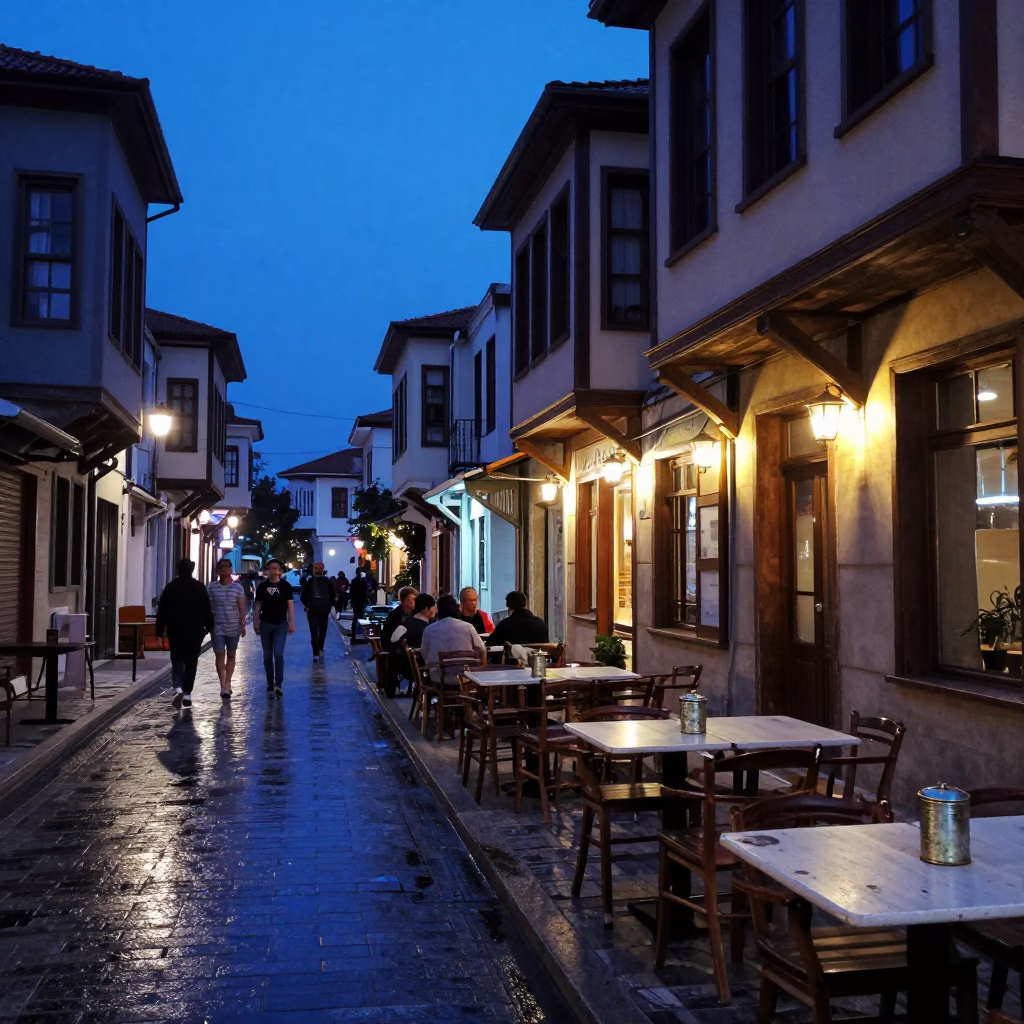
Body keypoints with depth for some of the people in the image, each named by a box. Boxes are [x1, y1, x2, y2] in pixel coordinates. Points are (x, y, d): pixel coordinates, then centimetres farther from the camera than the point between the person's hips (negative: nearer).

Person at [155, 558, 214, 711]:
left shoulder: (170, 587, 0)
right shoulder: (200, 587, -2)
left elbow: (162, 611, 2)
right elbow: (207, 610, 0)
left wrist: (160, 630, 7)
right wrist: (209, 627, 10)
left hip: (175, 630, 0)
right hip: (195, 631, 0)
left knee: (177, 661, 6)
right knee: (191, 663, 8)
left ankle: (178, 689, -17)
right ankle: (187, 694, 8)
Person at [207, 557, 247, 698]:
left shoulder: (238, 587, 0)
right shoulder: (212, 587, 1)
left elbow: (241, 608, -1)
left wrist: (242, 625, -6)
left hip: (233, 628, 1)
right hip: (217, 628, -1)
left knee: (231, 655, 10)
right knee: (219, 656, -5)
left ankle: (227, 683, 20)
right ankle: (224, 686, -4)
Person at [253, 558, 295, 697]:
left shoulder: (286, 586, -1)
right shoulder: (262, 586, 2)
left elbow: (290, 605, -1)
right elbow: (258, 606, 5)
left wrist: (291, 622, -7)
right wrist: (255, 623, 2)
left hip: (281, 624, -2)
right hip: (265, 624, 2)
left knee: (278, 653, -13)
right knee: (267, 655, 8)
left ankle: (278, 684, -11)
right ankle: (270, 683, 19)